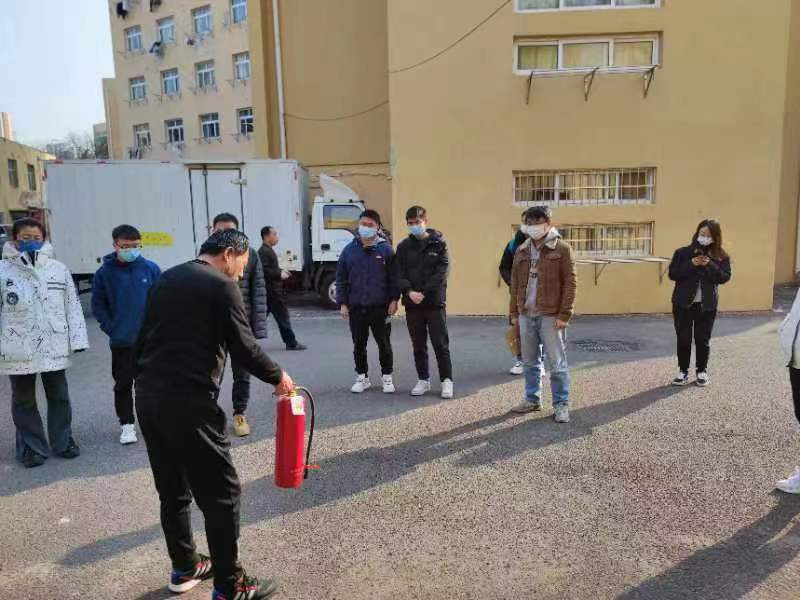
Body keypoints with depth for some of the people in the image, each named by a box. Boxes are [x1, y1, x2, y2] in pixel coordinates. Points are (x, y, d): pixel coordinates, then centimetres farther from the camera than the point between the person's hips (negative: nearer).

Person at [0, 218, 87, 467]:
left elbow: (72, 306, 5)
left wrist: (78, 339, 1)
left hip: (54, 347, 2)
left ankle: (63, 442, 28)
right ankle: (32, 447, 25)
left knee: (59, 397, 13)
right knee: (24, 400, 11)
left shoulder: (58, 269, 3)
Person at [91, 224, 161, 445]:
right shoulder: (105, 273, -3)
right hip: (121, 342, 0)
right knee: (123, 384, 8)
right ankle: (127, 424, 19)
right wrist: (110, 328, -5)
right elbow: (98, 305, 4)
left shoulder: (151, 269, -2)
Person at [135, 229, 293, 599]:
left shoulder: (166, 279, 16)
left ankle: (184, 568, 35)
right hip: (188, 402, -8)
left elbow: (144, 338, 17)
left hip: (148, 397, 9)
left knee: (172, 490, 20)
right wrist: (278, 377, 5)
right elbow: (245, 350, -10)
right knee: (220, 492, 3)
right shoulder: (221, 286, -7)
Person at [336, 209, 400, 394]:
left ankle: (387, 377, 22)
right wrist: (342, 303, 0)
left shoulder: (386, 249, -1)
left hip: (380, 308, -2)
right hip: (356, 308, 2)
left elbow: (394, 277, -1)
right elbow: (341, 279, 6)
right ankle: (362, 377, 25)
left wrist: (394, 300, -6)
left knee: (384, 344, 8)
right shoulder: (349, 250, 4)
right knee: (359, 345, 11)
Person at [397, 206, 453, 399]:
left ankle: (447, 380, 11)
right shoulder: (403, 247, 8)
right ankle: (423, 380, 22)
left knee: (441, 344, 1)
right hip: (412, 303, 3)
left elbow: (442, 271, -9)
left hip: (434, 302, -3)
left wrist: (424, 293, -16)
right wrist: (409, 291, -15)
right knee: (418, 345, 11)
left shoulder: (438, 243, 0)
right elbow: (400, 274, 3)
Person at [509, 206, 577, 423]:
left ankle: (561, 405, 13)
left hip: (550, 316, -5)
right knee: (530, 362, 14)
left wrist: (564, 314, -13)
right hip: (526, 315, 5)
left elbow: (570, 283, -8)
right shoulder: (522, 251, 11)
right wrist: (514, 313, 11)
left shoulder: (562, 249, -4)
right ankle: (532, 399, 27)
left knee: (556, 364, 1)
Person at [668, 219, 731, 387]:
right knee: (683, 339, 4)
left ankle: (702, 371, 23)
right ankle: (683, 371, 16)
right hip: (683, 303, 0)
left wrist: (709, 265, -21)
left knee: (703, 339, 8)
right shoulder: (683, 252, -1)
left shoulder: (721, 256, 1)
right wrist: (691, 264, -19)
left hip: (707, 304, 0)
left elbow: (725, 277, -9)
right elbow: (672, 274, -7)